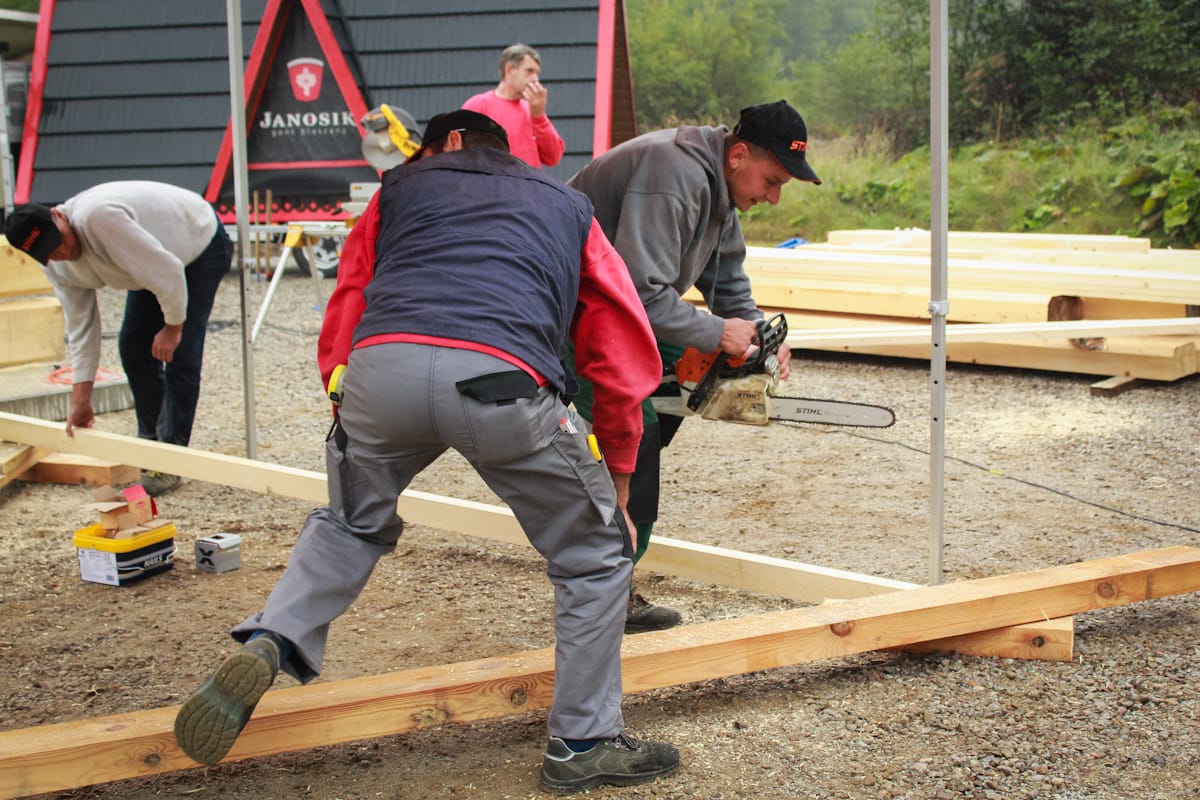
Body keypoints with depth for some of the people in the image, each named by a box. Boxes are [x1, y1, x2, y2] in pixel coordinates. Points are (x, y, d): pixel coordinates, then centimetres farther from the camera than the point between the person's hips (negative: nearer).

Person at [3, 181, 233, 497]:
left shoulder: (99, 217, -40)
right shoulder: (58, 268, -11)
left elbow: (168, 271, -35)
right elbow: (81, 326, -4)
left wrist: (173, 326, -20)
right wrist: (81, 399, -7)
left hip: (201, 243, -8)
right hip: (154, 258, 8)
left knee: (181, 353, -13)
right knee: (133, 346, 6)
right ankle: (151, 441, 23)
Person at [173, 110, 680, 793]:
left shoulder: (403, 185, 33)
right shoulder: (568, 207, 34)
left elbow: (340, 331, 26)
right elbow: (627, 357, 28)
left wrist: (364, 444, 35)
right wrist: (618, 481, 36)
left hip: (381, 366, 2)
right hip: (502, 378, -1)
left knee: (351, 523, 33)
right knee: (595, 558, 20)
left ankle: (270, 643, 14)